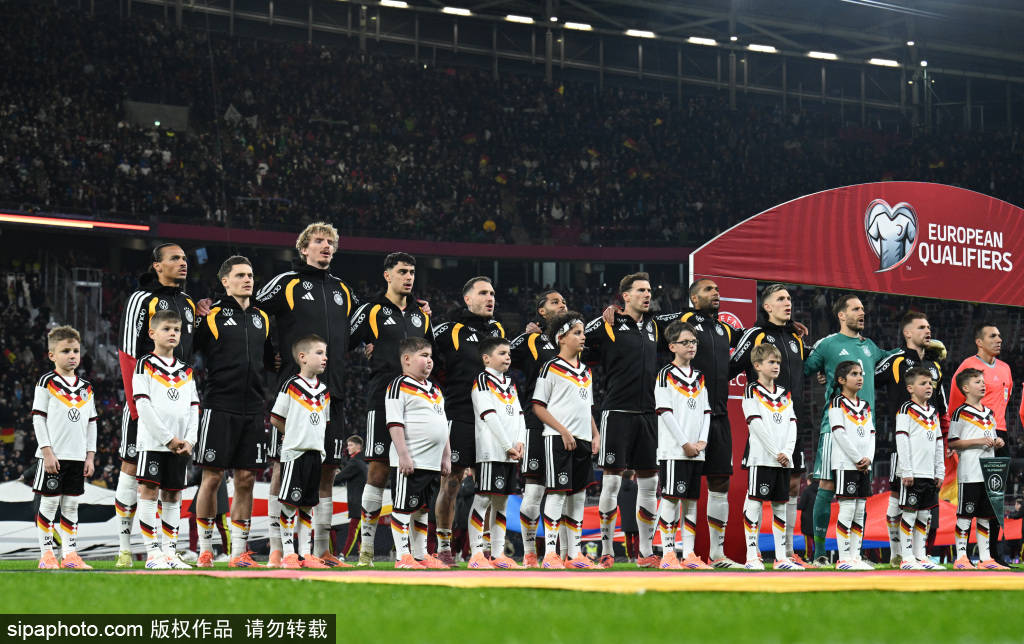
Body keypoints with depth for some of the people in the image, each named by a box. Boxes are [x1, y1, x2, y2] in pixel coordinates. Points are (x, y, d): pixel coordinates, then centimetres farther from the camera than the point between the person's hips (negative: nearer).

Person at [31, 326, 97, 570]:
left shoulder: (86, 388, 12)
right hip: (53, 456, -4)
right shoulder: (47, 383, -2)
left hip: (78, 457, 5)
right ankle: (46, 554, 4)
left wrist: (90, 456, 8)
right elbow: (38, 419, -6)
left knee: (71, 505, 7)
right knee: (49, 503, -1)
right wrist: (47, 452, -12)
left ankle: (70, 554, 10)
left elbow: (91, 424, 15)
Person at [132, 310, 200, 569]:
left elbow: (193, 409, 12)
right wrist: (168, 438, -12)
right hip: (152, 441, -5)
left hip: (180, 446, 5)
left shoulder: (186, 371, 15)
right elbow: (143, 406, -8)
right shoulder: (145, 365, 0)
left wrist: (189, 440, -4)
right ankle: (152, 552, -5)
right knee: (149, 491, -6)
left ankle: (170, 551, 9)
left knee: (173, 495, 6)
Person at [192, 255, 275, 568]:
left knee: (246, 479, 5)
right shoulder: (212, 315, -2)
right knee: (212, 477, -3)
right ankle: (205, 550, 7)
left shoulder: (261, 319, 16)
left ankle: (239, 552, 10)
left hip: (253, 409, 5)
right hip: (219, 406, -5)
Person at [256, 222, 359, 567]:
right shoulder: (286, 283, 2)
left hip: (332, 393, 5)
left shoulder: (343, 290, 19)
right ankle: (277, 549, -2)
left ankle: (321, 549, 13)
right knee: (284, 466, -5)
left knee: (328, 468, 6)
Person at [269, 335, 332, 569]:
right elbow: (276, 418, -3)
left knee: (308, 505, 9)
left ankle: (305, 553, 14)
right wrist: (294, 435, 4)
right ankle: (288, 554, -1)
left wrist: (312, 437, 11)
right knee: (290, 503, -5)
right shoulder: (291, 386, -6)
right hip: (294, 453, -6)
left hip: (316, 453, 6)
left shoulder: (324, 390, 11)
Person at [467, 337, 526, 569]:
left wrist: (520, 442, -2)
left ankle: (498, 554, 13)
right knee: (483, 500, -7)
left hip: (511, 453, 8)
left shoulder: (510, 383, 20)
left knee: (501, 501, 9)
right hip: (491, 451, -8)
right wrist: (508, 446, -14)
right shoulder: (482, 380, -4)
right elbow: (490, 416, -12)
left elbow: (519, 414, 15)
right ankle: (477, 554, -7)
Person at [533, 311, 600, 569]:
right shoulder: (551, 368, -4)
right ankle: (550, 554, -7)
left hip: (583, 441, 7)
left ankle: (575, 553, 13)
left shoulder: (586, 371, 18)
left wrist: (595, 434, 12)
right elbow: (538, 406, -7)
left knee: (579, 494, 8)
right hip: (558, 440, -7)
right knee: (558, 493, -9)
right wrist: (564, 431, -14)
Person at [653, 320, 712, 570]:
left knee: (691, 499, 7)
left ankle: (689, 554, 10)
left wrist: (702, 441, -1)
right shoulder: (665, 375, -3)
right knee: (671, 498, -8)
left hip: (696, 452, 6)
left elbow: (706, 412, 14)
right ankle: (668, 554, -5)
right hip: (673, 449, -6)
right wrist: (685, 443, -13)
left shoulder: (699, 378, 16)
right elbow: (665, 412, -10)